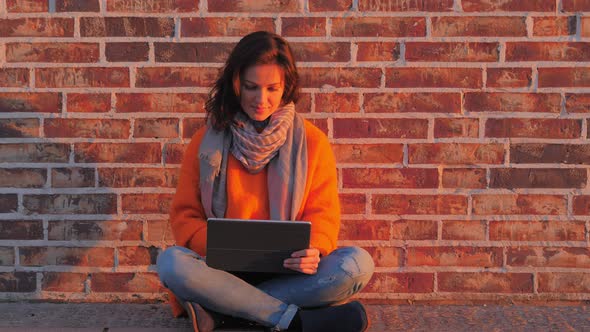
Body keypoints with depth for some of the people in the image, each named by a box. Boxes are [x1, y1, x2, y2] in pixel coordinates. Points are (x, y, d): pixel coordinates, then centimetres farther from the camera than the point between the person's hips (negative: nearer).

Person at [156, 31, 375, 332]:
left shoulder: (312, 141, 4)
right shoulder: (206, 142, 4)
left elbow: (323, 213, 4)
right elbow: (185, 216, 4)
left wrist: (314, 250, -20)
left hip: (289, 272, 1)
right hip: (224, 269, 0)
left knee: (358, 264, -27)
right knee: (171, 263, -31)